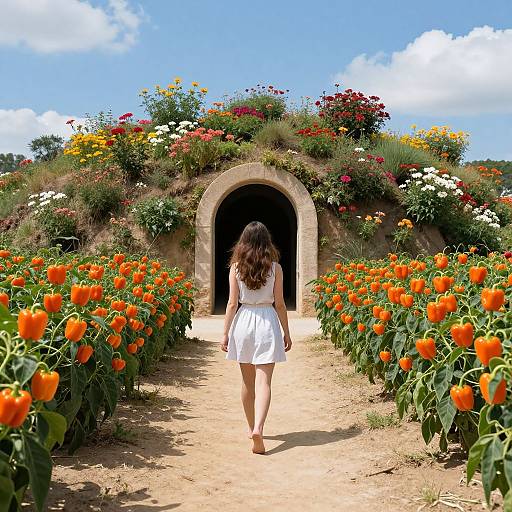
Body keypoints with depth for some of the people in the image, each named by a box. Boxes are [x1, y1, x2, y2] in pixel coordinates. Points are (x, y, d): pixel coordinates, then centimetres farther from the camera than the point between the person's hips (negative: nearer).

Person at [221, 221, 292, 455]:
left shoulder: (236, 267, -1)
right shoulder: (275, 268, -2)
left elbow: (232, 303, -2)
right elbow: (279, 304, 0)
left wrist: (225, 332, 4)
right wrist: (286, 332, 9)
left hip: (243, 321, 2)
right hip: (267, 323, -1)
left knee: (247, 381, 15)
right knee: (263, 381, -4)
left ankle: (252, 428, 27)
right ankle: (258, 428, -22)